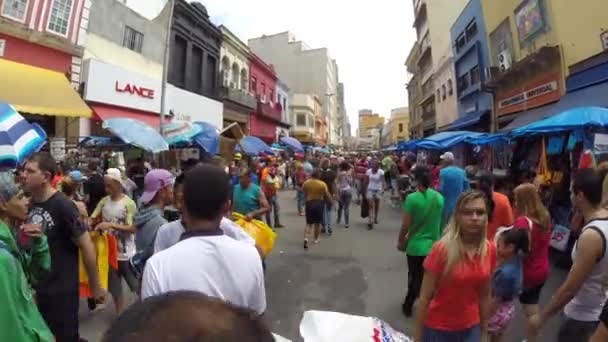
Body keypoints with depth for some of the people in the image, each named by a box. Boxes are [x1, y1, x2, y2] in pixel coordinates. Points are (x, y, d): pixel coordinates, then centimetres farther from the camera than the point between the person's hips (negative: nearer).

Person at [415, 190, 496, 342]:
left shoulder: (490, 250, -7)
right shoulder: (442, 249, -21)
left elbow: (485, 295, 4)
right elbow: (425, 298, -14)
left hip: (471, 329, 3)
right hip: (438, 329, -3)